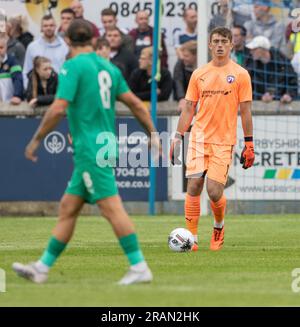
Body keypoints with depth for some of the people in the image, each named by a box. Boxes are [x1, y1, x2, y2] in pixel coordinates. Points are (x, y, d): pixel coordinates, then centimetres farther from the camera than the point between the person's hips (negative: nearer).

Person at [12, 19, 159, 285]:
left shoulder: (72, 66, -9)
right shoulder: (108, 67, 13)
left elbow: (59, 109, -17)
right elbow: (135, 103, 13)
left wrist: (36, 140, -7)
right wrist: (153, 134, 19)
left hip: (90, 148, -8)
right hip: (106, 143, 9)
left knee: (112, 208, -10)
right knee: (68, 208, 11)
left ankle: (140, 268, -14)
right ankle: (42, 268, 15)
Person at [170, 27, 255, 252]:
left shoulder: (240, 75, 1)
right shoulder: (199, 74, 9)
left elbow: (245, 111, 2)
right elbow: (188, 109, 12)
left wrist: (249, 144, -2)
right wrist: (178, 138, 5)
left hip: (224, 141, -2)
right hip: (199, 138, 3)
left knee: (214, 191, -9)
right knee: (193, 188, -6)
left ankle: (219, 225, 21)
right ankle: (192, 238, 1)